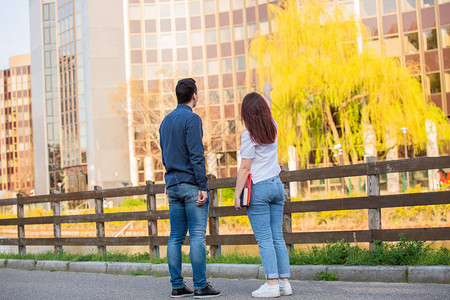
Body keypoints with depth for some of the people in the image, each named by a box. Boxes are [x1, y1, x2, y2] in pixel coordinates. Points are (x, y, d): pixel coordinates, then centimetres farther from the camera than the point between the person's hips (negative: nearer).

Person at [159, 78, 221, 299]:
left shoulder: (166, 121, 15)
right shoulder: (191, 119, -9)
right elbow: (196, 155, -16)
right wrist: (203, 187, -16)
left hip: (173, 185, 7)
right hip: (191, 184, -7)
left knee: (176, 237, 7)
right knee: (197, 235, -6)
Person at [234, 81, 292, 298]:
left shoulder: (249, 135, -11)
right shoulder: (273, 128, 7)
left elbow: (244, 168, -12)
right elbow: (268, 110, 31)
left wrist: (237, 195, -7)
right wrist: (267, 93, 50)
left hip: (258, 188, -6)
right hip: (277, 185, 6)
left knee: (264, 239, -5)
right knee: (277, 237, 8)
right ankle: (284, 282, 8)